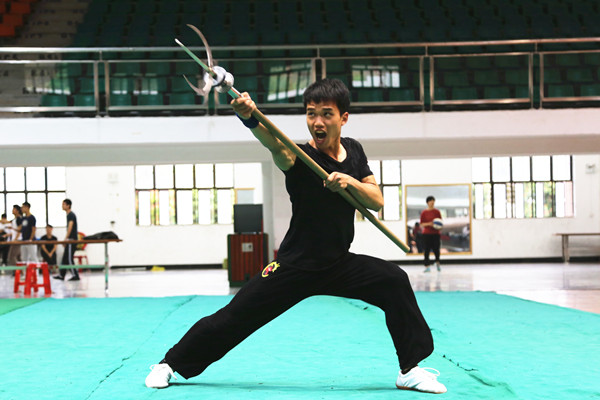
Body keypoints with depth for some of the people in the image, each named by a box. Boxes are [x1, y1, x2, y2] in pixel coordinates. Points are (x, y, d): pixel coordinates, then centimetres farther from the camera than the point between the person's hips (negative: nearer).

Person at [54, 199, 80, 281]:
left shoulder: (71, 215, -12)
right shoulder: (69, 215, 18)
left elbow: (70, 227, -20)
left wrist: (66, 238, -22)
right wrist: (66, 240, 21)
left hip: (71, 240, -10)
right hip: (70, 240, 10)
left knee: (69, 258, -8)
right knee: (65, 258, 12)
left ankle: (75, 275, -5)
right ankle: (61, 275, 17)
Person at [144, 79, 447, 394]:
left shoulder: (353, 150, 3)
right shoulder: (300, 157, -16)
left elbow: (377, 202, 1)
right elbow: (276, 145, -40)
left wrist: (351, 182, -18)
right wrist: (250, 119, -61)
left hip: (341, 264, 4)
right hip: (294, 267, -4)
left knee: (394, 280, -16)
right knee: (234, 317, -5)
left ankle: (410, 370, -3)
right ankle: (171, 364, 17)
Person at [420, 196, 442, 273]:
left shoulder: (437, 211, 4)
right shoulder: (424, 212, 2)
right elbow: (422, 224, 1)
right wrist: (428, 224, -15)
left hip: (436, 233, 0)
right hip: (426, 233, 0)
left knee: (436, 249, -5)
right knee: (426, 250, -5)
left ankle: (437, 262, 23)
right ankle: (427, 266, 0)